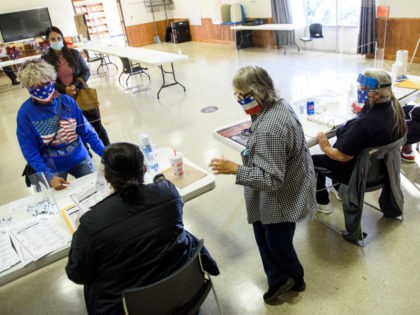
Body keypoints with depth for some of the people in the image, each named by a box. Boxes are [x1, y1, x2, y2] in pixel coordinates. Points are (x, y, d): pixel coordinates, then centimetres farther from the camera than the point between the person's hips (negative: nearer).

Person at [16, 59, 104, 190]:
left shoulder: (67, 101, -10)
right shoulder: (25, 113, -15)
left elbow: (87, 132, -4)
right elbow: (30, 152, -14)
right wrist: (49, 177, -26)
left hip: (79, 158, 2)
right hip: (53, 167, -2)